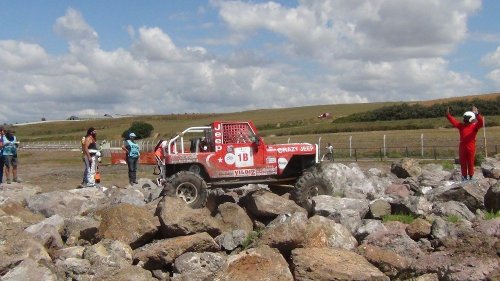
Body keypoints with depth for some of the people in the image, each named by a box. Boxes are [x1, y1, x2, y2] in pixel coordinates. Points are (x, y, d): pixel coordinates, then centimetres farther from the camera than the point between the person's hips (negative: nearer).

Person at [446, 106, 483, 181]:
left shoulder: (474, 126, -3)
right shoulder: (461, 126, 9)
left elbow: (480, 122, -21)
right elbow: (453, 121, 5)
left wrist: (477, 114, -34)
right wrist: (448, 115, -8)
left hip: (471, 148, -4)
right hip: (462, 147, 4)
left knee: (470, 163, 5)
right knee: (463, 163, 9)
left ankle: (471, 176, 16)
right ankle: (464, 176, 19)